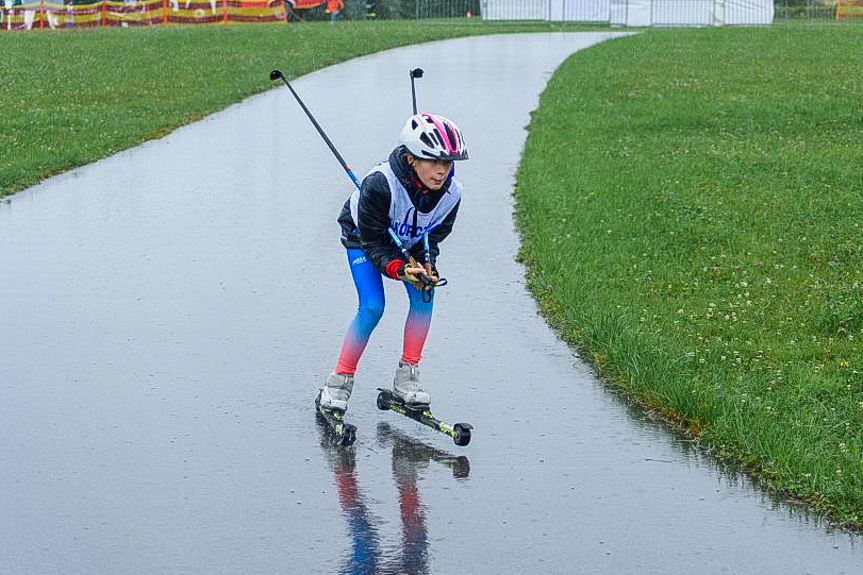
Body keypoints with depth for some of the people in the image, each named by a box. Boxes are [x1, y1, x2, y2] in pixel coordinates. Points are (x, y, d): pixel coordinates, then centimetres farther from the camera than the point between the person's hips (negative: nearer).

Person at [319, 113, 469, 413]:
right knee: (372, 307, -19)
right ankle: (340, 379, -6)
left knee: (424, 296, -15)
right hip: (362, 238, -4)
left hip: (409, 243, 5)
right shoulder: (380, 184, -40)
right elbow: (373, 242, -30)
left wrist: (426, 266, -27)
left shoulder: (451, 193, -25)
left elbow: (431, 238, -8)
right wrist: (399, 269, -45)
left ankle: (407, 376, -3)